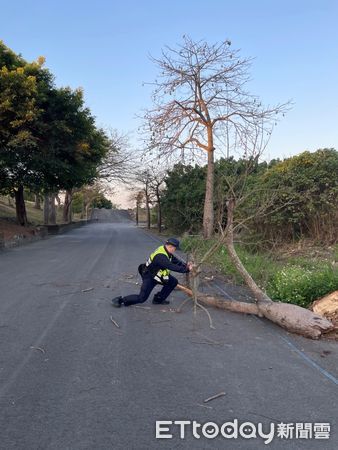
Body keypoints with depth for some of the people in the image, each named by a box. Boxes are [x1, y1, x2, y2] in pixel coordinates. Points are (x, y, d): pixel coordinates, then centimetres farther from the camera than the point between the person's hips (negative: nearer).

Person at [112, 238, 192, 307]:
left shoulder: (167, 252, -5)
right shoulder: (160, 256, -34)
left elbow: (175, 261, 3)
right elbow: (172, 267, -38)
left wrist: (185, 265, -13)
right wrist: (186, 269, -32)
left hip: (157, 274, 9)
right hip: (149, 277, -9)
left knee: (173, 282, 1)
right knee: (142, 298, -10)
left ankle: (158, 299, 12)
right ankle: (120, 300, 7)